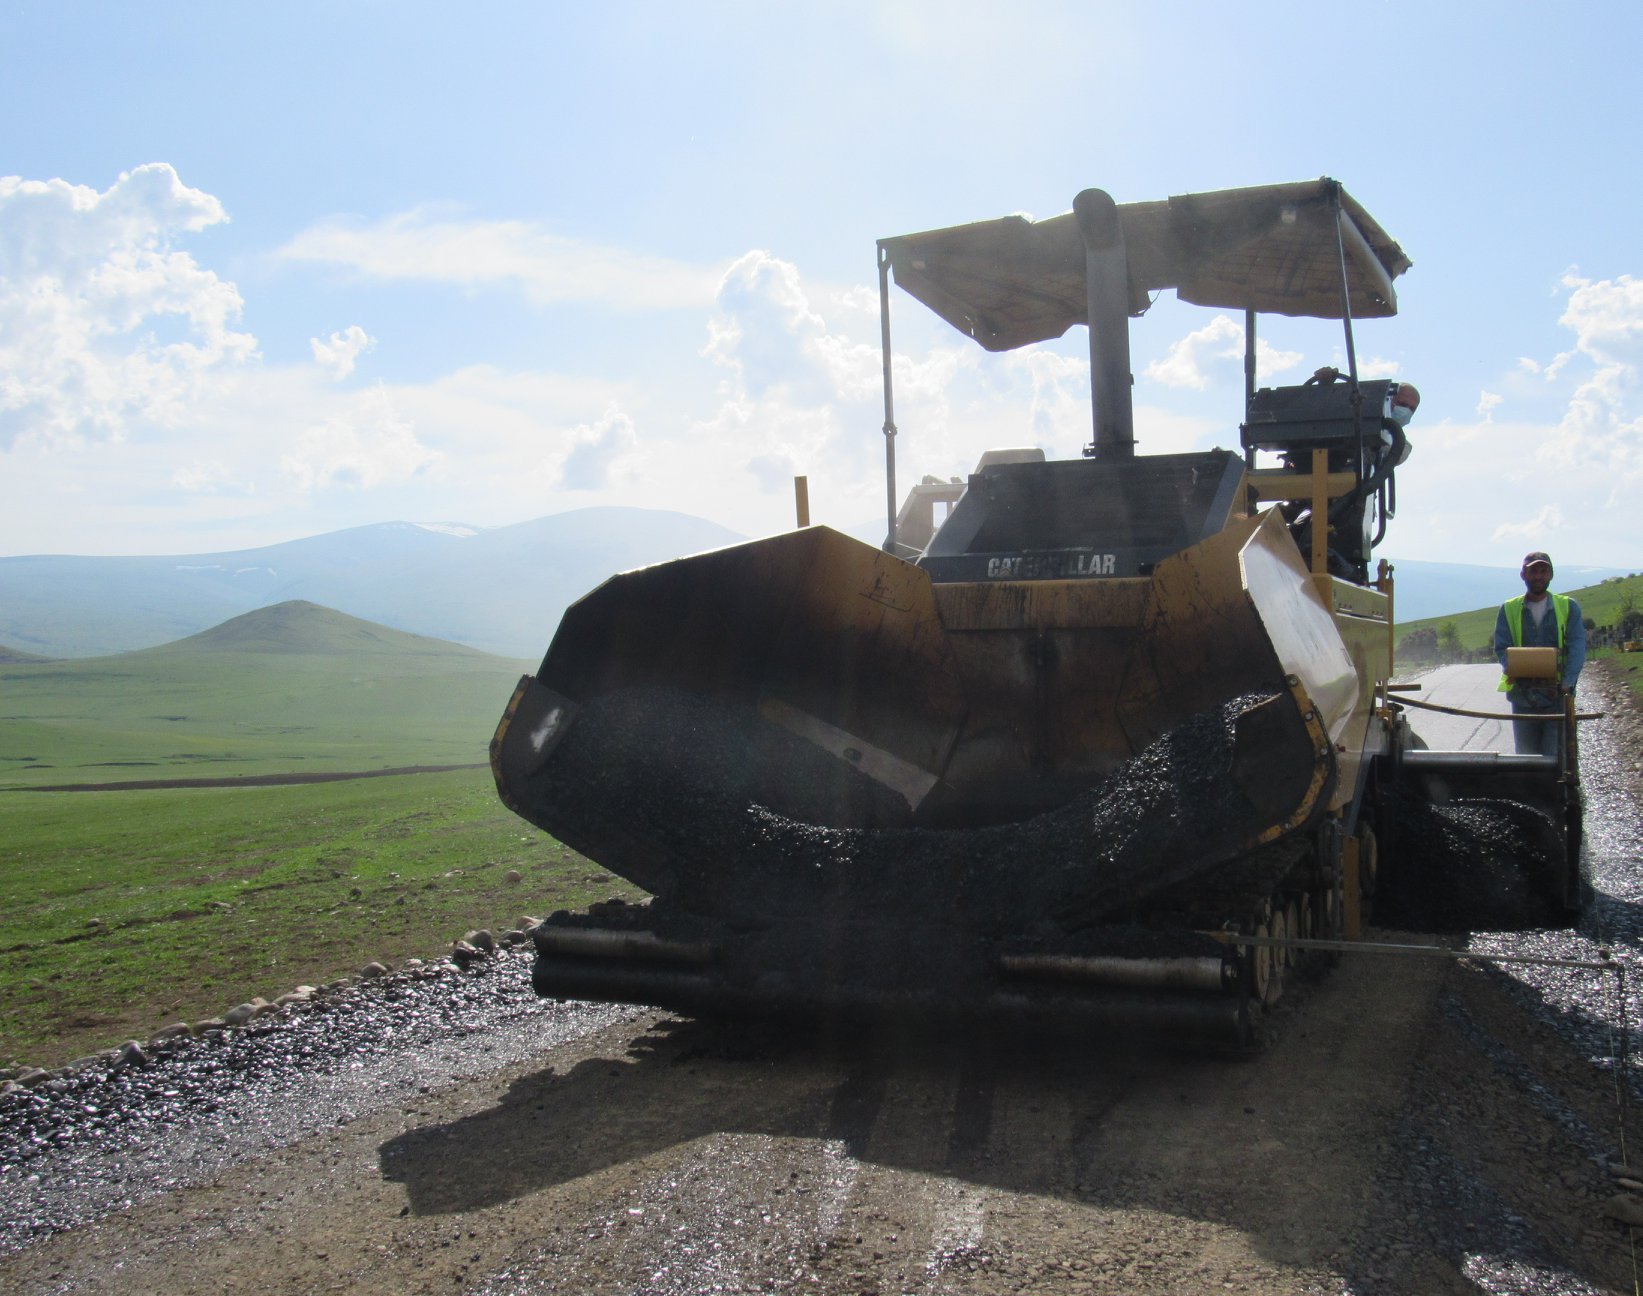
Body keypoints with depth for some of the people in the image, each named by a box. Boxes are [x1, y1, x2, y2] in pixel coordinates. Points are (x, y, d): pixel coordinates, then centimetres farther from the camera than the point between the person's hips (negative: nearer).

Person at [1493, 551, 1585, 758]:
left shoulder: (1568, 607, 6)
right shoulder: (1509, 609, 8)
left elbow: (1577, 647, -2)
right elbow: (1501, 649, 2)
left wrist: (1567, 683, -17)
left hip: (1557, 697, -1)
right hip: (1523, 697, 1)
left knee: (1556, 756, -6)